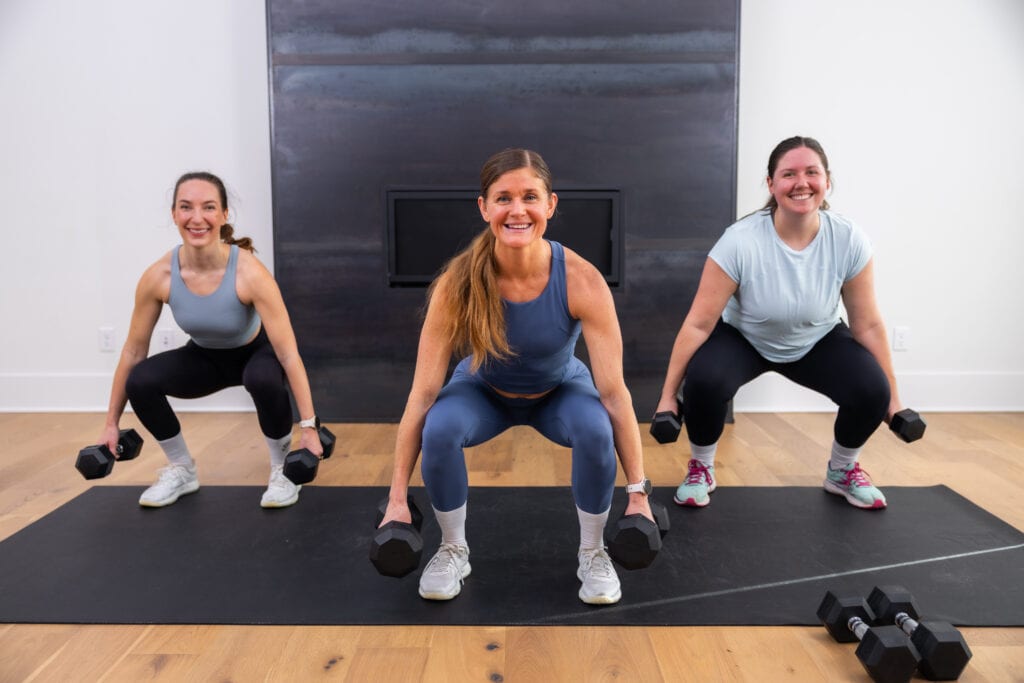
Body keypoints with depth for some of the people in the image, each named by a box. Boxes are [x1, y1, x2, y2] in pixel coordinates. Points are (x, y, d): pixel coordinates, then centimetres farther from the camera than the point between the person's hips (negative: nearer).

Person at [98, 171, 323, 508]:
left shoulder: (249, 272, -34)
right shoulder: (158, 277, -24)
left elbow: (288, 354, -33)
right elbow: (133, 351, -12)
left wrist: (309, 427, -34)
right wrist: (111, 424, -5)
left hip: (255, 353, -3)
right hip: (205, 357, 3)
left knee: (264, 378, -37)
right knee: (140, 381, -20)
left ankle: (282, 468, -10)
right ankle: (182, 470, 4)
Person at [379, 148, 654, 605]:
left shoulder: (581, 280, -32)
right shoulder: (459, 283, -31)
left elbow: (614, 391, -29)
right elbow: (422, 393, -27)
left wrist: (638, 491, -30)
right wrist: (398, 498, -26)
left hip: (560, 390, 0)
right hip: (485, 391, 0)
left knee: (597, 430, -31)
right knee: (440, 429, -30)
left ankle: (592, 554, -3)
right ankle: (453, 550, -2)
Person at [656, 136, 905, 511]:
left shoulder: (849, 240, -23)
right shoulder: (740, 241, -31)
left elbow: (868, 325, -13)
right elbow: (698, 323, -27)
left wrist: (892, 396, -8)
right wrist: (668, 395, -26)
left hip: (818, 340, 3)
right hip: (742, 338, -2)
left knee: (872, 391, -22)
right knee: (703, 381, -33)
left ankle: (841, 472, 12)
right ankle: (701, 468, -1)